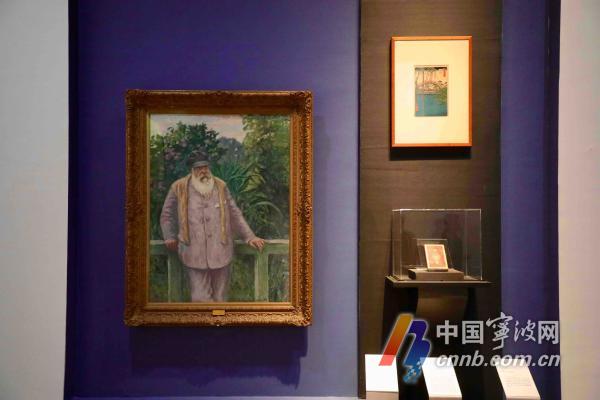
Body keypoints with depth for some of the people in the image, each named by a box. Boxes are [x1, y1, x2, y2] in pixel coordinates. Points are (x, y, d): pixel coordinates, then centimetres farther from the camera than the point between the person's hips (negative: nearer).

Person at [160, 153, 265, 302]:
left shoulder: (221, 186, 7)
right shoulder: (179, 188, 3)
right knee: (200, 298, 0)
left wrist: (249, 237, 6)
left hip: (220, 252, 2)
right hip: (195, 254, -1)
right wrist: (170, 237, 3)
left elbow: (235, 214, 11)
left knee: (220, 297, 10)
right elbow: (167, 215, 15)